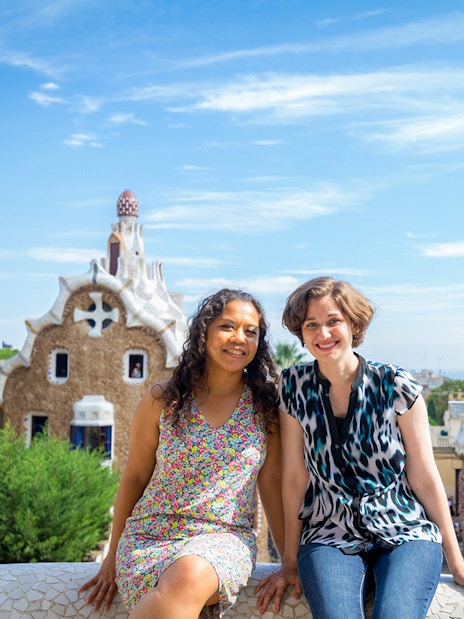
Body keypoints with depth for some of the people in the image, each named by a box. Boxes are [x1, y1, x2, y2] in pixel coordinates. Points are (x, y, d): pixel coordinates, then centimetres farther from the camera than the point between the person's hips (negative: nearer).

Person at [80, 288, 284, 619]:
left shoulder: (265, 405, 2)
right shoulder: (163, 399, 0)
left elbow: (271, 482, 5)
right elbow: (134, 478, 8)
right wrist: (113, 558, 13)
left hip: (225, 539, 0)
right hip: (150, 537, 0)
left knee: (190, 575, -36)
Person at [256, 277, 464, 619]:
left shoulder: (396, 386, -5)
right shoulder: (294, 386, -1)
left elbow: (425, 479, 1)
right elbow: (295, 478, 2)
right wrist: (291, 563, 6)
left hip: (405, 532, 0)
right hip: (330, 538, 1)